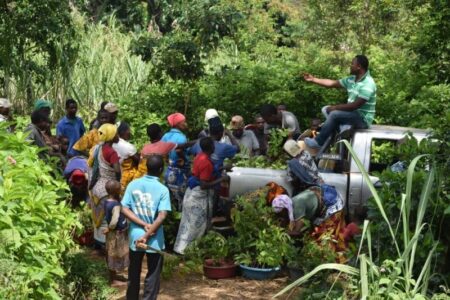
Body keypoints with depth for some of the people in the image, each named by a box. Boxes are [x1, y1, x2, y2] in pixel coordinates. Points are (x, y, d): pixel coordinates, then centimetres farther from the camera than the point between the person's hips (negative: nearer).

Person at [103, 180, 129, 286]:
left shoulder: (107, 201, 0)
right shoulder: (116, 205, -27)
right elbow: (114, 221, -34)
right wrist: (109, 229, -19)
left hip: (116, 233, 9)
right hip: (117, 234, -9)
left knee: (114, 256, 20)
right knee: (115, 256, 4)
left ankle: (114, 276, 34)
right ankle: (113, 280, 16)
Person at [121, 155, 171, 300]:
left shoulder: (133, 184, -2)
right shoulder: (163, 189, -11)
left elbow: (124, 209, -7)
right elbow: (162, 216, -20)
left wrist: (144, 225, -10)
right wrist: (147, 235, -18)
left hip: (135, 236, 3)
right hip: (154, 240, -3)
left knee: (134, 274, 19)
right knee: (153, 275, 10)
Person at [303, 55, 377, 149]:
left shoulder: (368, 85, -23)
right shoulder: (351, 79, 5)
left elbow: (355, 106, -27)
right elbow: (333, 83, 12)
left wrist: (335, 107, -19)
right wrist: (313, 79, 9)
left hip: (363, 119, -10)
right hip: (353, 113, 10)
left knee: (335, 114, -26)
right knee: (326, 109, 7)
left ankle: (318, 142, -14)